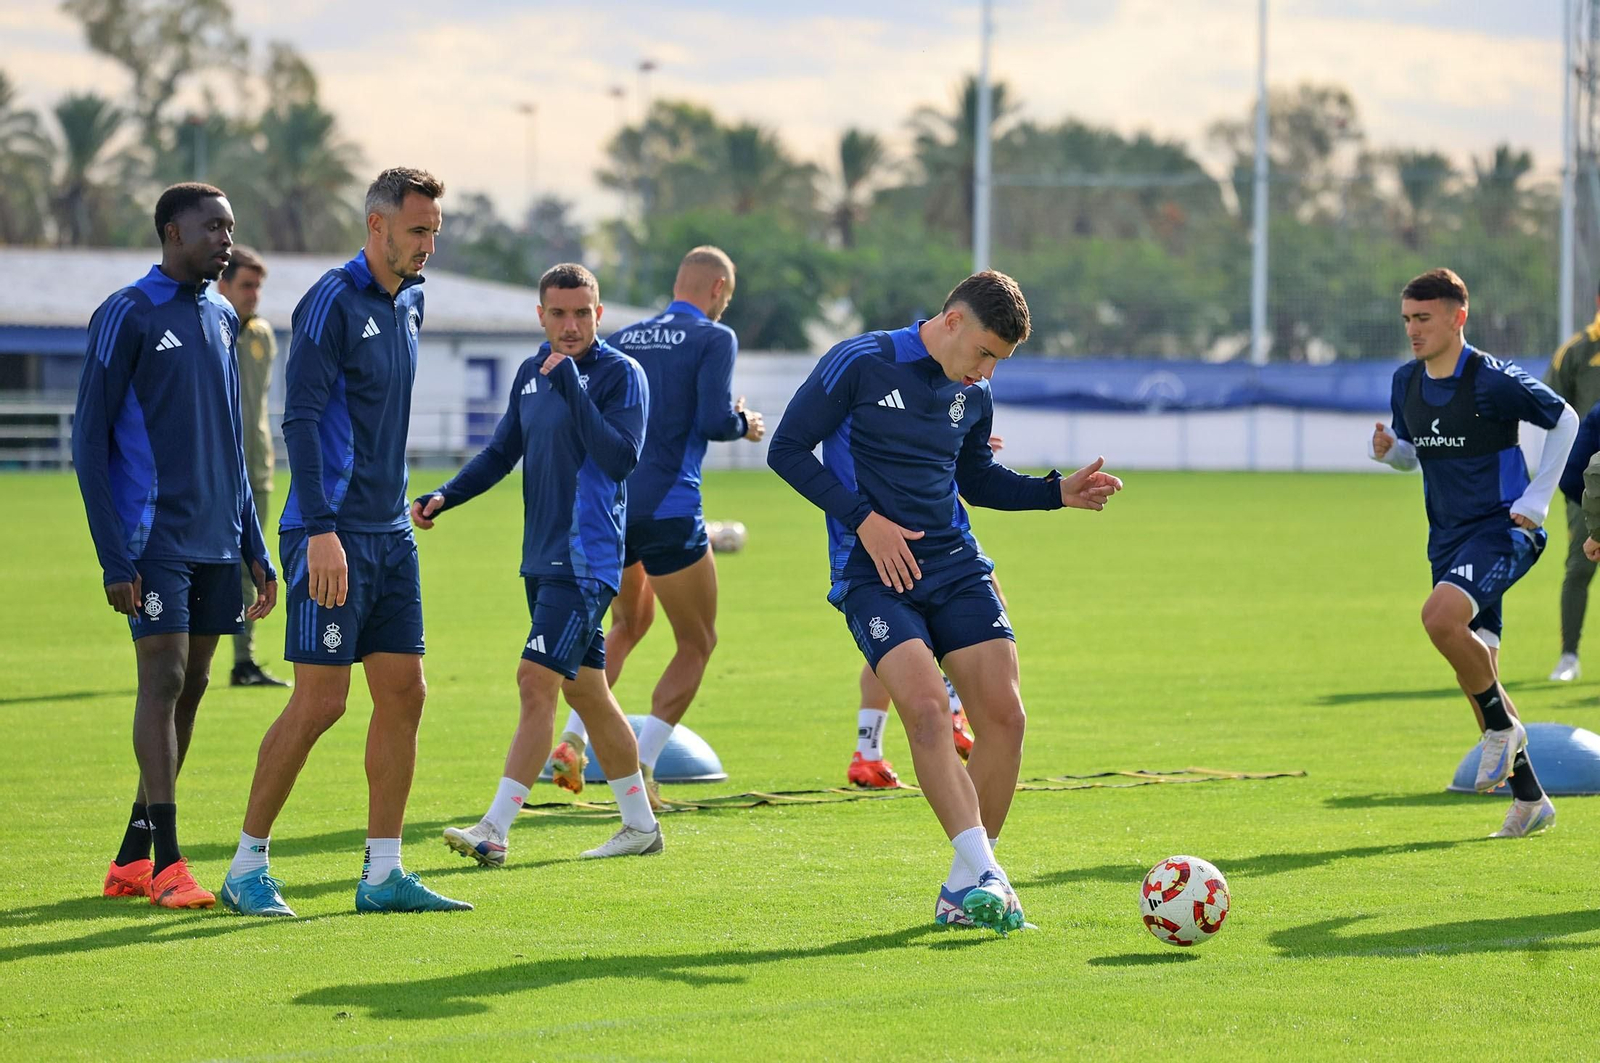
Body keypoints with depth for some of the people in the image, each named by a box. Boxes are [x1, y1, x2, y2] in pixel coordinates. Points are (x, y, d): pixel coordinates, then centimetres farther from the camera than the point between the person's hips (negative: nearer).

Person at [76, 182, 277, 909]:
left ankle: (131, 858, 13)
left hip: (215, 543, 7)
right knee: (164, 679, -12)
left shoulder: (221, 320, 15)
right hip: (155, 540, -7)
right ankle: (166, 865, -14)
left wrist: (254, 549, 18)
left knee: (191, 687, 6)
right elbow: (89, 440, -8)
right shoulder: (127, 316, -7)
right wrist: (114, 559, -14)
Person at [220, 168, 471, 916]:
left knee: (403, 693, 5)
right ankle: (247, 868, 2)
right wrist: (321, 530, -24)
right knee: (319, 701, -8)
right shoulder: (333, 304, -12)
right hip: (334, 536, -8)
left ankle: (382, 876, 10)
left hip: (390, 533, 8)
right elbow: (300, 420, -18)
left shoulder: (408, 304, 14)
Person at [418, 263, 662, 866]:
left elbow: (621, 458, -21)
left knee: (537, 682, -14)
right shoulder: (531, 374, 13)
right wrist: (443, 498, 5)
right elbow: (501, 453, 20)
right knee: (585, 691, 13)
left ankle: (495, 832, -16)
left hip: (586, 561, -8)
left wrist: (572, 385, -22)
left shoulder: (620, 374, -9)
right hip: (542, 559, 8)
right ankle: (640, 826, 23)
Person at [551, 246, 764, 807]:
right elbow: (714, 420, -15)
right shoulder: (713, 338, -4)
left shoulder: (622, 340, 13)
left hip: (608, 504, 6)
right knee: (697, 643, 8)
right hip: (669, 509, -6)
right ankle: (639, 770, -5)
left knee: (629, 623, 28)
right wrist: (744, 424, 5)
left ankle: (572, 741, 13)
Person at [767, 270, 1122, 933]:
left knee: (1003, 713, -7)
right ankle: (983, 876, -23)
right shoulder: (860, 365, -7)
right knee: (927, 708, -22)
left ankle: (965, 890, 6)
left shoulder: (973, 396, 10)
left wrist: (1059, 492, 10)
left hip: (954, 565, 5)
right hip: (873, 573, -5)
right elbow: (787, 450, -7)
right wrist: (863, 518, -14)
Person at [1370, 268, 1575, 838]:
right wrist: (1388, 449, -4)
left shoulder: (1494, 380, -14)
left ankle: (1503, 726, -9)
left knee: (1440, 616, -31)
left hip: (1501, 530, -7)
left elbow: (1565, 421, -3)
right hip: (1449, 539, 7)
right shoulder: (1405, 384, 5)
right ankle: (1529, 798, 17)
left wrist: (1536, 501, -7)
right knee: (1475, 669, 6)